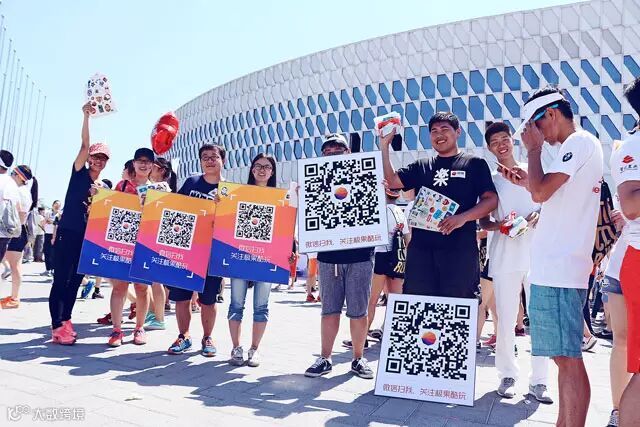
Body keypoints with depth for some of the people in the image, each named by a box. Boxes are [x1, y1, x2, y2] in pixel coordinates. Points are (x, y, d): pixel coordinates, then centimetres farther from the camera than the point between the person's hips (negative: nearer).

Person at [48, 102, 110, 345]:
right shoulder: (79, 173, 0)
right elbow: (84, 145, -13)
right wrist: (86, 116, -23)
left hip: (89, 238, 5)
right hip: (68, 233, -5)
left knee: (75, 280, 9)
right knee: (60, 279, -5)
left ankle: (65, 322, 18)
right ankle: (57, 326, -3)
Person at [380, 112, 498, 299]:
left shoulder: (475, 163, 8)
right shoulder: (421, 166, 18)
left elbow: (491, 199, 0)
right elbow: (391, 181, 9)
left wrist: (463, 217, -16)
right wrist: (384, 146, 4)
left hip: (460, 249, -3)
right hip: (420, 247, 3)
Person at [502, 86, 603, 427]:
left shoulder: (579, 141, -8)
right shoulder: (582, 146, 22)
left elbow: (541, 193, -18)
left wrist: (533, 149, -6)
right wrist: (527, 181, 17)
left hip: (557, 269, -10)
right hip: (555, 267, 10)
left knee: (567, 357, -7)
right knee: (564, 356, 14)